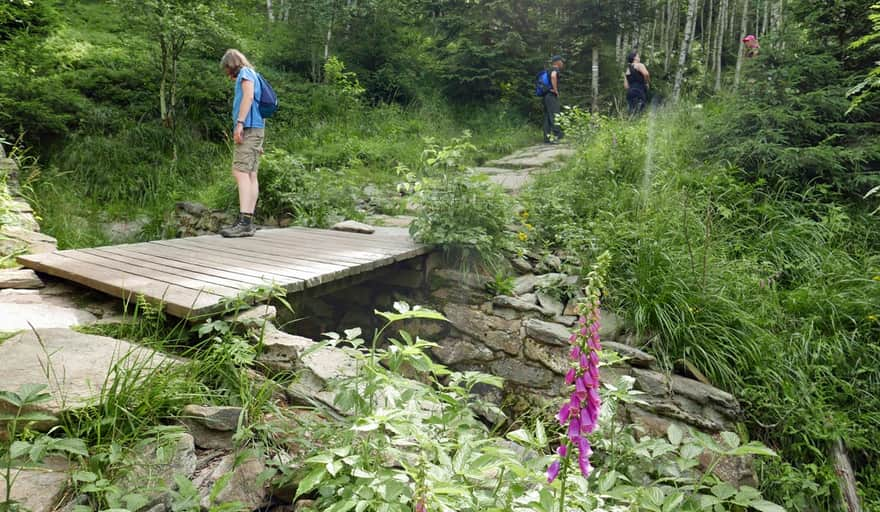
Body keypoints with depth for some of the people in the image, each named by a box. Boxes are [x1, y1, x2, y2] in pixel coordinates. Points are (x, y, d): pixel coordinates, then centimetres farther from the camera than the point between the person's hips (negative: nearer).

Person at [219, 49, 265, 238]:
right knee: (251, 175, 2)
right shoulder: (254, 76, 28)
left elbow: (248, 96, -15)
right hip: (256, 129, 9)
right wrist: (259, 142, 18)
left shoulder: (246, 72, 3)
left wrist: (239, 122, -23)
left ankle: (244, 221, -27)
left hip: (248, 128, -9)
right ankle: (248, 222, -1)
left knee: (240, 172, -18)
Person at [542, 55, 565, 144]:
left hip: (546, 96, 9)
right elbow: (553, 76, -29)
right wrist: (556, 90, -22)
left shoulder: (550, 70, 21)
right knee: (555, 117, -10)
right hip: (552, 96, -9)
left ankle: (547, 137, 8)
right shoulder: (555, 69, -6)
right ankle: (554, 137, -14)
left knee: (547, 117, 8)